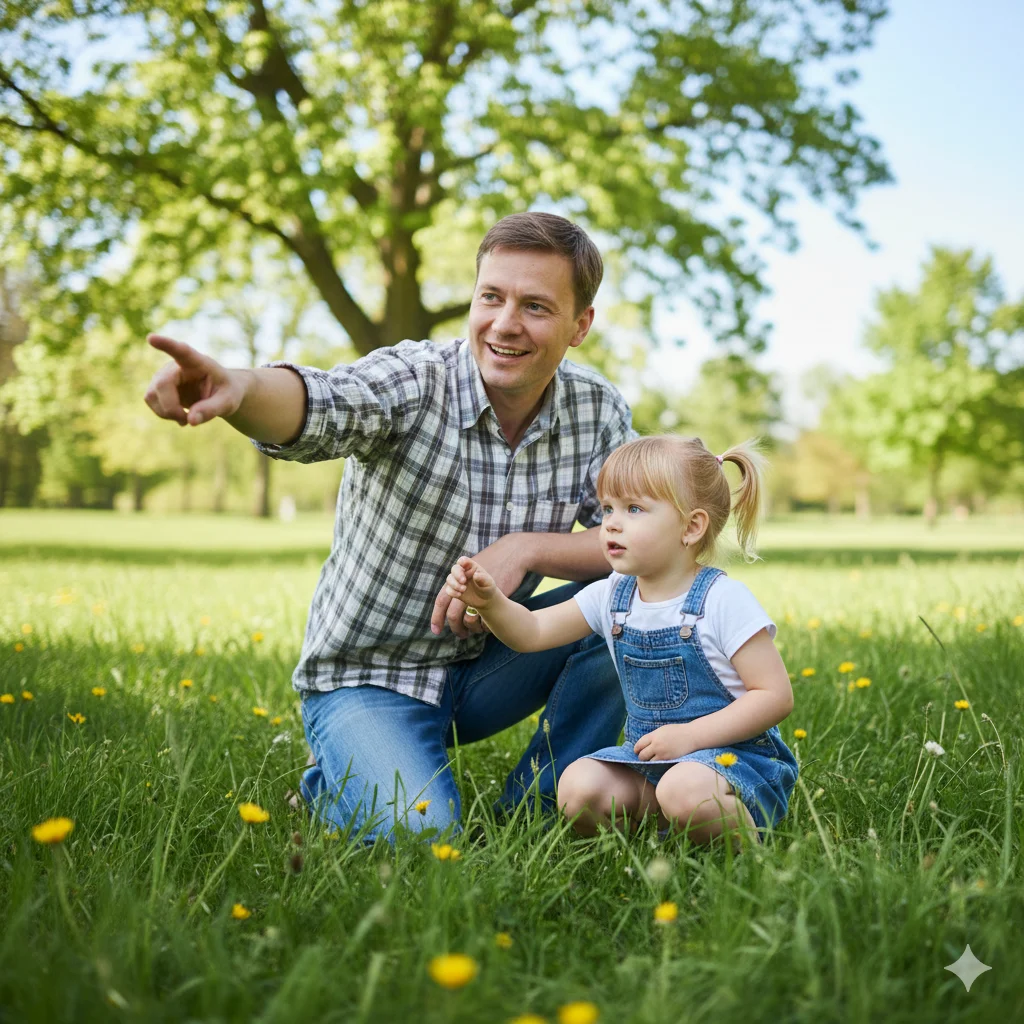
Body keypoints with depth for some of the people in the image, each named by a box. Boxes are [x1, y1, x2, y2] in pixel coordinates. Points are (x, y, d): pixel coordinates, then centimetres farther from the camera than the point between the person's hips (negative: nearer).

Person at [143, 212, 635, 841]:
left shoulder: (598, 411, -6)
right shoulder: (413, 381, -20)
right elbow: (320, 407, -42)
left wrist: (525, 549, -27)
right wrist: (238, 389, -65)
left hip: (484, 663, 4)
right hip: (366, 677, -4)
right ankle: (332, 789, 12)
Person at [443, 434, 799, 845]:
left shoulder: (723, 600, -14)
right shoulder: (611, 596, 3)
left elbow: (776, 695, -15)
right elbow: (531, 633, 6)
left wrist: (691, 735, -22)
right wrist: (490, 602, -16)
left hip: (734, 753, -5)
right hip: (649, 757, 5)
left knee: (684, 790, -36)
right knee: (577, 787, -19)